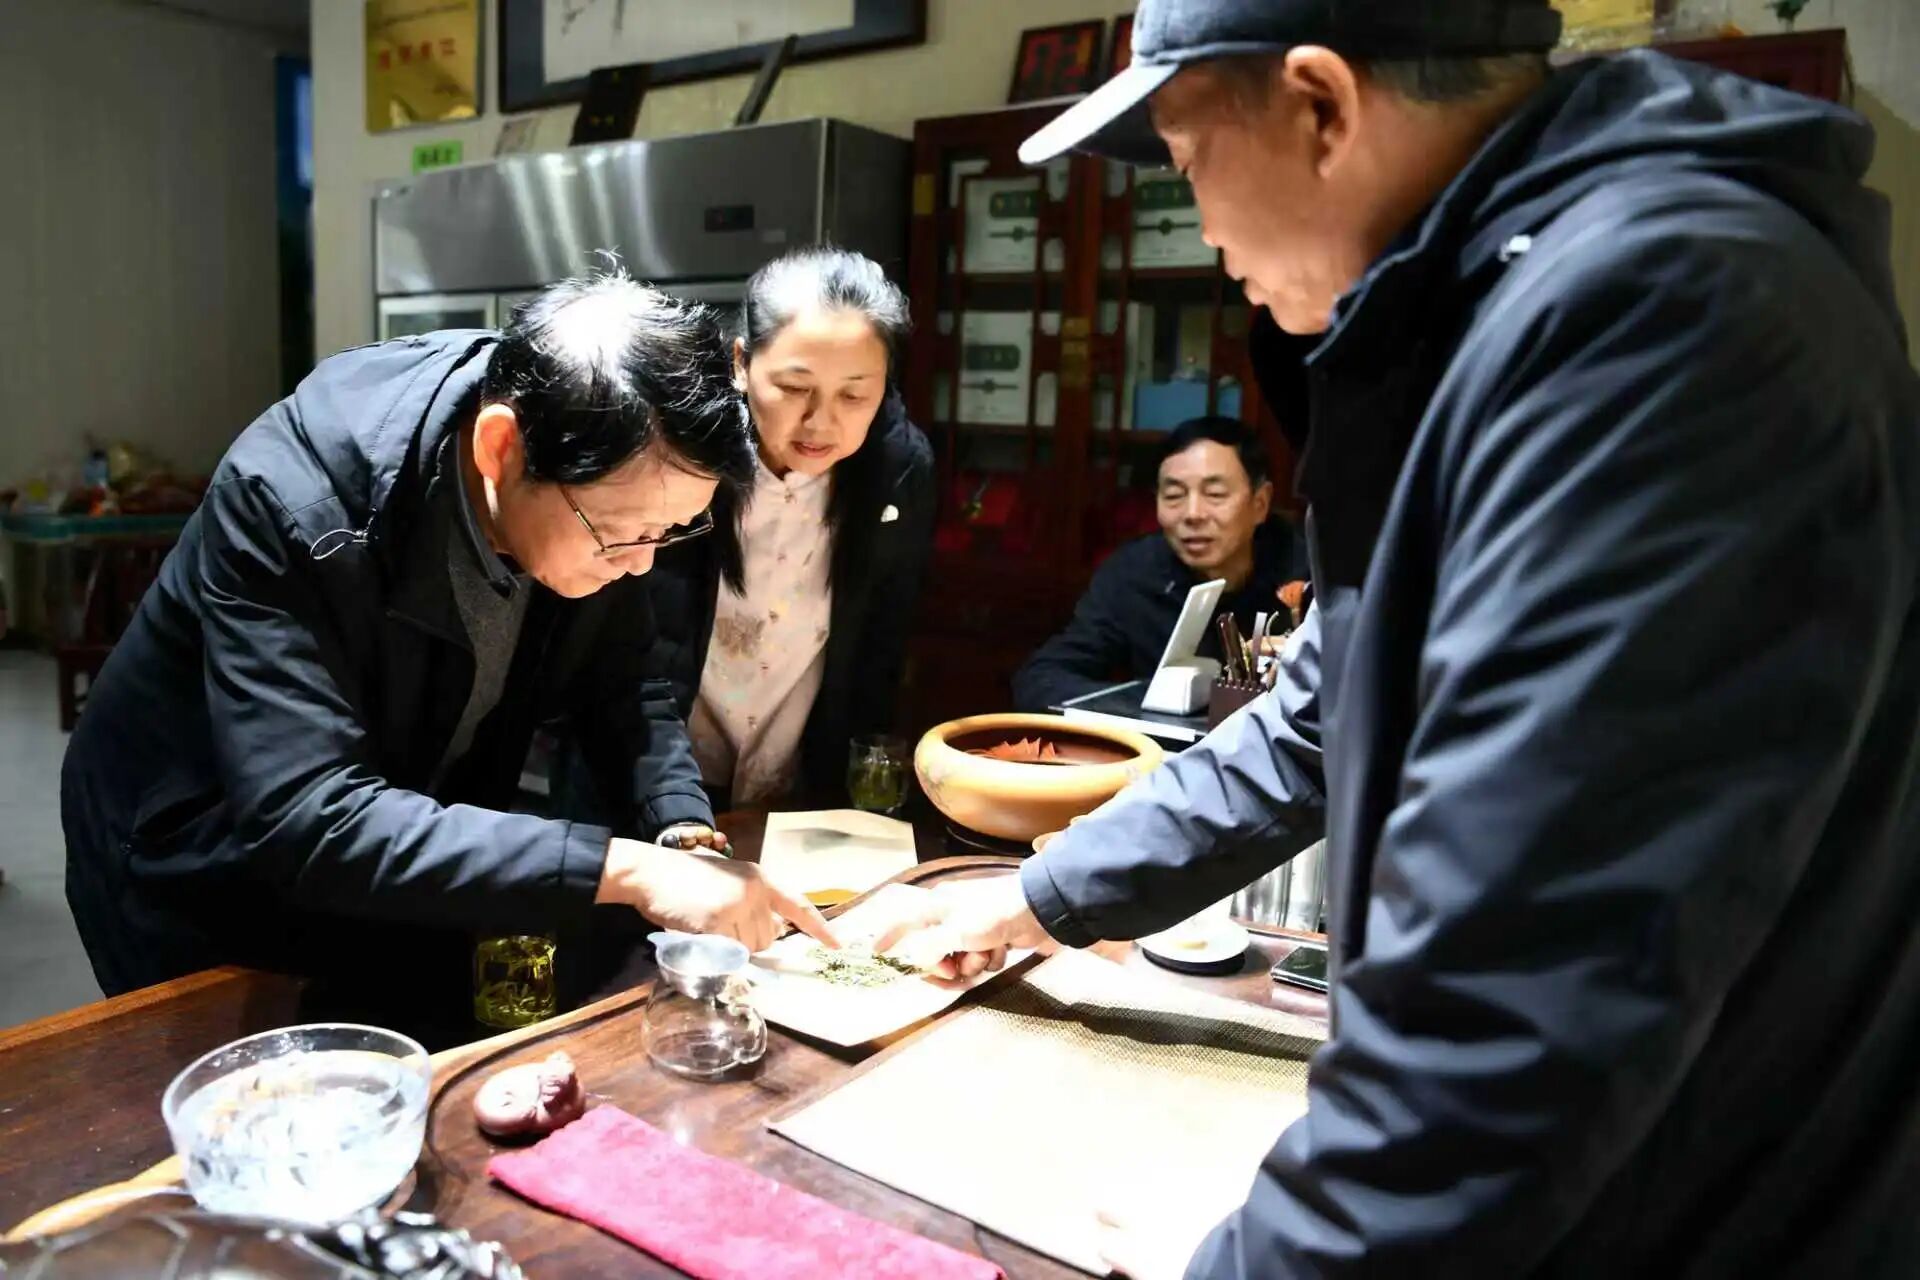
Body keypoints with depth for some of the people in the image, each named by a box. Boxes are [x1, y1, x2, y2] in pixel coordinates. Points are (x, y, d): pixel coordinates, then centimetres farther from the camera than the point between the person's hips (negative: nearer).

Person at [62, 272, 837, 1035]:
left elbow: (616, 679, -7)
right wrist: (623, 868, -42)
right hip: (211, 878, -4)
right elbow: (306, 825, -38)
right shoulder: (288, 497, -35)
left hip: (412, 874, 5)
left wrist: (686, 835, -25)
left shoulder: (600, 488, -20)